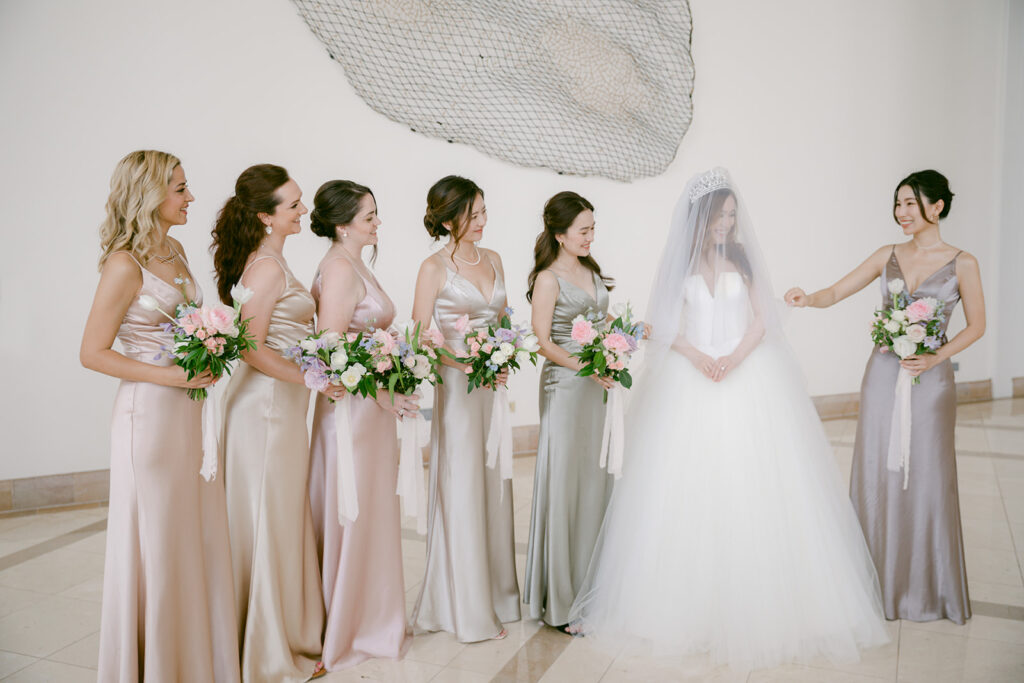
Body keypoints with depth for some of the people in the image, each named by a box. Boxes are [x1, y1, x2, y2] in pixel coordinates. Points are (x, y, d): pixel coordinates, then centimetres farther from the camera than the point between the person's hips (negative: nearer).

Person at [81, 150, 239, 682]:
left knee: (200, 534, 14)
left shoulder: (174, 253, 10)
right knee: (157, 542, 5)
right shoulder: (125, 264, -13)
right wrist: (168, 375, -18)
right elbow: (92, 353, -12)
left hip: (189, 411, 8)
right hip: (149, 413, -8)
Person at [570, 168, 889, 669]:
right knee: (690, 488, -1)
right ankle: (690, 601, 10)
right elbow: (667, 327, 3)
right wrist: (699, 358, -13)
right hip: (690, 381, 0)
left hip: (748, 378, 1)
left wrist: (734, 358, -12)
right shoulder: (681, 263, 6)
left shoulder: (743, 260, 9)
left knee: (750, 486, -2)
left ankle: (758, 600, 9)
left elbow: (760, 321, 5)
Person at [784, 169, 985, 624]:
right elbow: (836, 292, 3)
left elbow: (976, 325, 3)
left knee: (926, 477, 2)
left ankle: (927, 586, 21)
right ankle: (883, 582, 19)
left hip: (930, 379, -2)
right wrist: (808, 299, -18)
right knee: (878, 473, 5)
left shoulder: (962, 263, -1)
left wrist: (936, 357, -11)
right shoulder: (888, 257, 7)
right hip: (883, 375, 3)